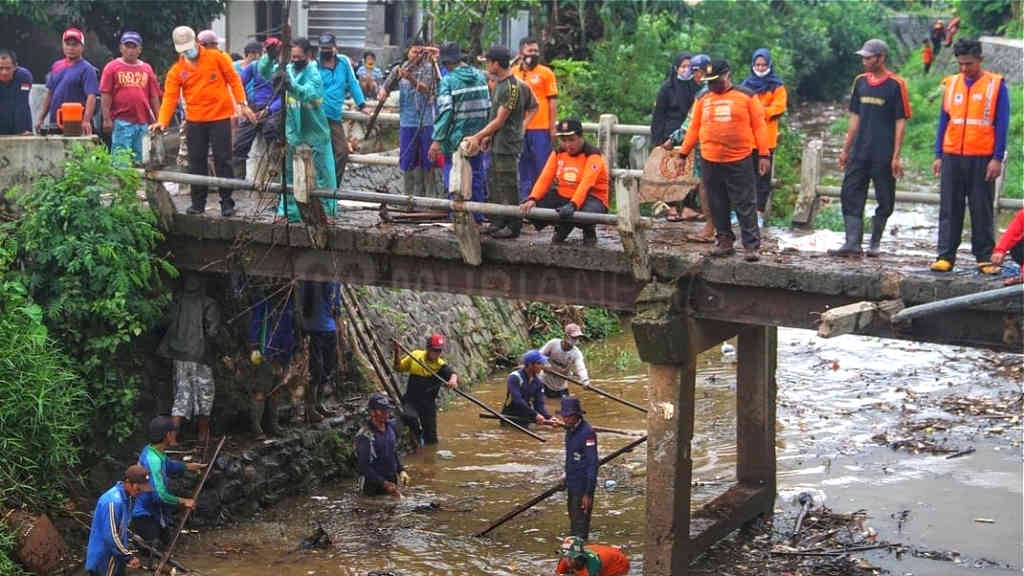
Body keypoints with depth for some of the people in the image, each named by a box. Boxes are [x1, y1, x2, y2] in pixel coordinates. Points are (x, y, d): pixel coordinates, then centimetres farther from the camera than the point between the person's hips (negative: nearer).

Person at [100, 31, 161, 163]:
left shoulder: (147, 69, 14)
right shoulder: (112, 67, 3)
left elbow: (154, 97, 15)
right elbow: (105, 95, -1)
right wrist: (107, 119, -8)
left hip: (143, 122, 4)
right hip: (121, 122, -4)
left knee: (140, 160, 9)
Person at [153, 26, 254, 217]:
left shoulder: (216, 58, 0)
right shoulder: (177, 70, 4)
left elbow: (234, 79, 4)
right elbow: (170, 97, -2)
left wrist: (242, 104, -4)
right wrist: (163, 121, -15)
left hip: (220, 117, -2)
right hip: (194, 121, 2)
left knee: (223, 160, 0)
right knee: (196, 162, 6)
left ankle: (227, 203, 5)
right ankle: (198, 202, 15)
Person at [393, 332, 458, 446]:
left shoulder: (441, 365, -7)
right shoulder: (415, 355, 0)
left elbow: (452, 373, -29)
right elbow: (398, 368, 12)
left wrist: (453, 379, -53)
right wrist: (397, 353, -6)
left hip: (428, 404, 0)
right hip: (411, 400, 0)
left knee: (431, 439, 2)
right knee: (411, 417, -32)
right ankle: (416, 436, -1)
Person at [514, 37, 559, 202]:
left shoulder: (545, 73, 2)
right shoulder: (513, 73, 9)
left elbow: (553, 102, 1)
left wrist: (553, 128, -5)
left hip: (541, 128, -3)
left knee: (542, 168, -1)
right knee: (523, 168, 10)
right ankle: (524, 199, 19)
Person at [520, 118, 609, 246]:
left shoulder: (593, 155, -16)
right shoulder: (558, 153, 4)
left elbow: (586, 184, -31)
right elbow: (545, 178, -7)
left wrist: (572, 205, -47)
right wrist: (532, 199, -25)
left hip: (591, 197, -6)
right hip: (563, 196, 6)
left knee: (588, 211, -42)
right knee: (531, 206, -17)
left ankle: (589, 233, 0)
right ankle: (561, 229, 14)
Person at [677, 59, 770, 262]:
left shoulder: (745, 97, 2)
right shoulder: (703, 100, 12)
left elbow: (759, 126, 0)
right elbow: (694, 128, 16)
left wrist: (763, 154, -6)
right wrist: (683, 152, 11)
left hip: (739, 161, -4)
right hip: (710, 162, 4)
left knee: (745, 206, -4)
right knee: (717, 205, 8)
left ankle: (751, 246, -2)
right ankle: (724, 241, 19)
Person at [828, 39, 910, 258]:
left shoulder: (895, 85, -6)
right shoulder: (860, 82, 11)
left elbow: (900, 123, -6)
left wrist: (896, 157, -11)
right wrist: (845, 150, 13)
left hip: (883, 155, -5)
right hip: (859, 153, 5)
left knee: (885, 201, 4)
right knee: (850, 196, -3)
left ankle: (875, 242, 17)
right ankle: (853, 243, -4)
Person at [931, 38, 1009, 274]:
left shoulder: (996, 85, -1)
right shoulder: (951, 84, 9)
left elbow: (1002, 124, -3)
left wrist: (997, 158, -9)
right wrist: (938, 155, 9)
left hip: (982, 158, -3)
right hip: (952, 157, 3)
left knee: (982, 210, 2)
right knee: (949, 210, 3)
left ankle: (985, 257, 9)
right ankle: (945, 256, 7)